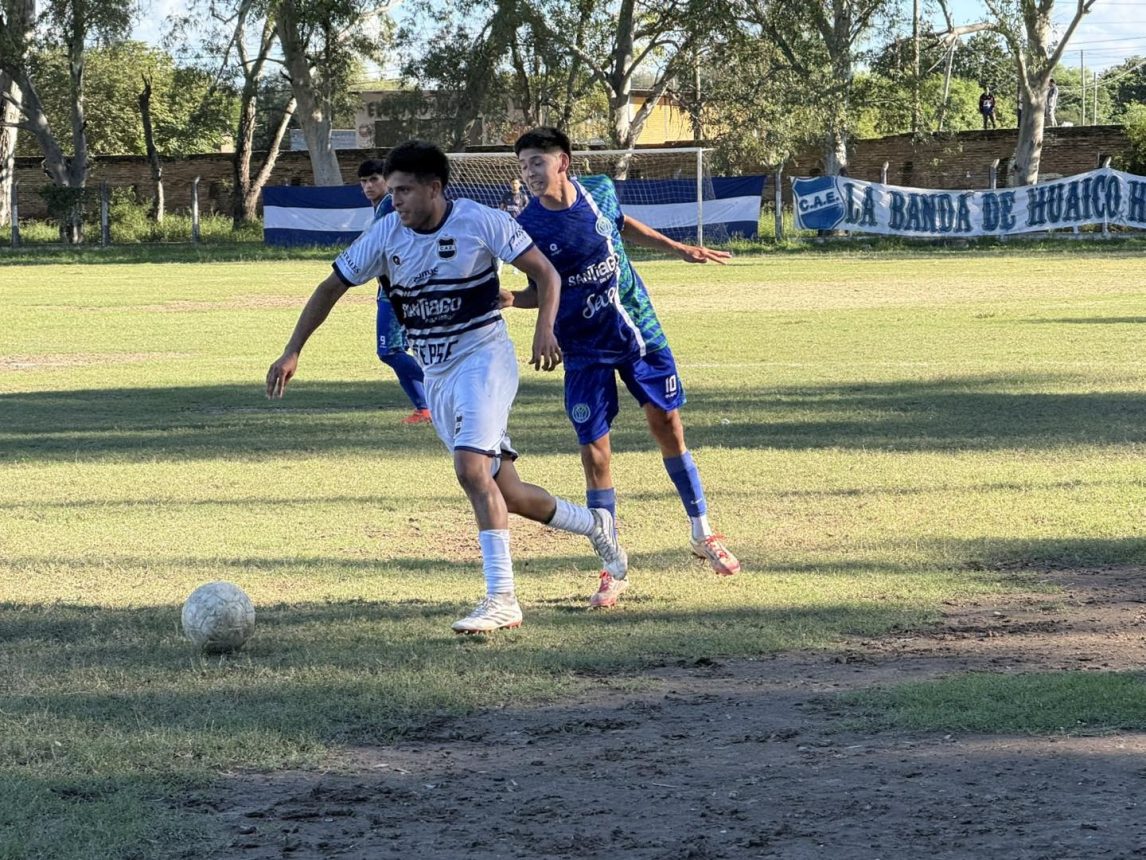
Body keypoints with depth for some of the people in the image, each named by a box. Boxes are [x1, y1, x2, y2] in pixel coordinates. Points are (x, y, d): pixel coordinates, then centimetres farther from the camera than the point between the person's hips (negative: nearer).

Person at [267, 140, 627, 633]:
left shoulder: (481, 222, -12)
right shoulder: (385, 235, -1)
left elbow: (545, 272, -7)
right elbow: (332, 288, 6)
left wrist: (545, 329, -23)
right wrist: (292, 352, 0)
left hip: (484, 358, -5)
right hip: (435, 376, 5)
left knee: (472, 469, -24)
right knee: (503, 490, 7)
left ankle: (501, 601, -22)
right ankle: (596, 525, 33)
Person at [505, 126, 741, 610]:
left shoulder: (600, 191, -6)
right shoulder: (529, 227, -14)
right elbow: (541, 291, -4)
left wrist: (680, 250, 22)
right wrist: (508, 299, -26)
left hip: (639, 330, 3)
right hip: (585, 350, -3)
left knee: (667, 425, 9)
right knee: (595, 452, -7)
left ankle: (703, 534, 28)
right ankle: (612, 572, 3)